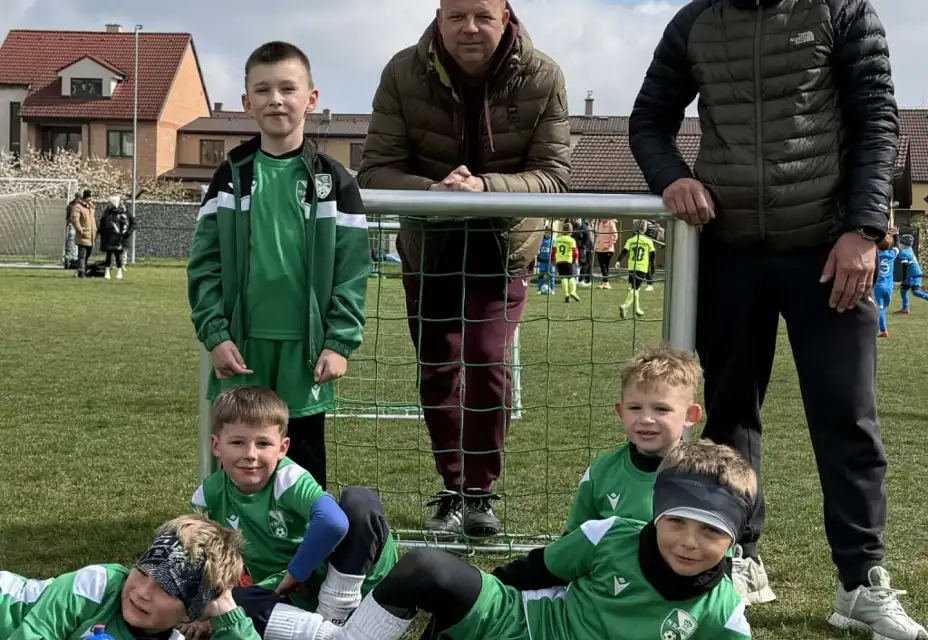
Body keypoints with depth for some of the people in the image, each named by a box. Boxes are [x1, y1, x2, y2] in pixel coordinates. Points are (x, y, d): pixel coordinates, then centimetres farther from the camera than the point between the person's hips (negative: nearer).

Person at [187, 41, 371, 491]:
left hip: (304, 351, -1)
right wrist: (214, 333, -7)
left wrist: (340, 342, -9)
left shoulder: (333, 182, -1)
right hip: (241, 348, 2)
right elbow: (205, 263, 2)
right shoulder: (230, 177, 3)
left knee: (304, 464, 10)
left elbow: (352, 269, -3)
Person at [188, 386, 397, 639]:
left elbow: (333, 522, -40)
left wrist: (294, 573, -27)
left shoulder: (289, 479, -20)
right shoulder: (209, 496, -6)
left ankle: (335, 616, -22)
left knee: (359, 501, -28)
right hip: (288, 597, 3)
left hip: (331, 579, -3)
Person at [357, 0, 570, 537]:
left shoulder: (543, 78, -19)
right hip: (428, 242, 2)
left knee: (488, 361, -13)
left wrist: (485, 186, -40)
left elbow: (554, 175, -21)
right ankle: (453, 489, 23)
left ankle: (482, 492, 6)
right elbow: (376, 170, -18)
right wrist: (430, 189, -40)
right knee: (437, 369, 6)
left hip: (505, 242, -1)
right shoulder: (404, 74, -18)